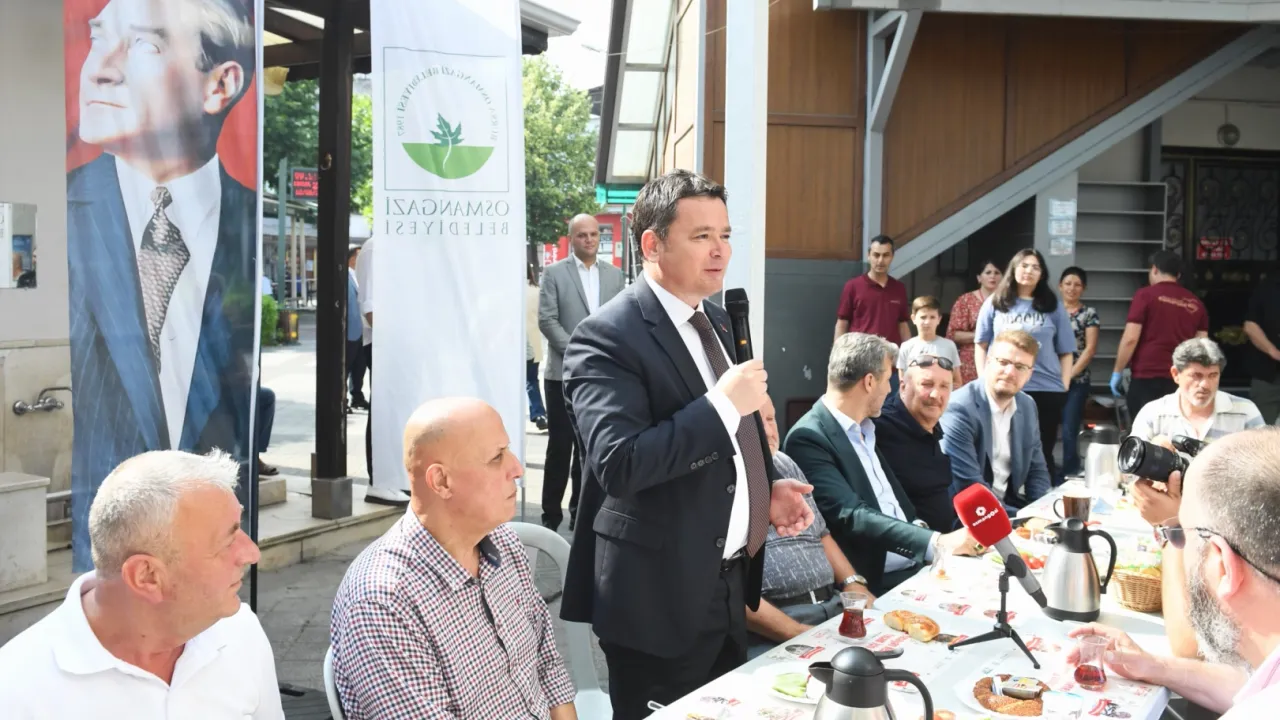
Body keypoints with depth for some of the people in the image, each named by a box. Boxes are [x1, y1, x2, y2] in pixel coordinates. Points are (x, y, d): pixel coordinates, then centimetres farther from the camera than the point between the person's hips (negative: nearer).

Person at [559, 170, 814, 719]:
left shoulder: (715, 320, 10)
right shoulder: (608, 338, -18)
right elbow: (619, 464, -30)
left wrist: (766, 488, 5)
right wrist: (723, 403, -27)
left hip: (728, 580, 9)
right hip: (661, 595, -8)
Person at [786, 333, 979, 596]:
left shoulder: (864, 430, 15)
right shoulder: (808, 438, -13)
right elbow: (851, 516, -22)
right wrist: (936, 542, -27)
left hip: (918, 565, 8)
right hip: (876, 584, -8)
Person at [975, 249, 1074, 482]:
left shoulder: (1053, 306, 7)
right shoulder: (995, 303, 7)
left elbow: (1065, 352, 7)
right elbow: (981, 346, 9)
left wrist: (1064, 387, -2)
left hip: (1047, 390, 0)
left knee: (1042, 453, 7)